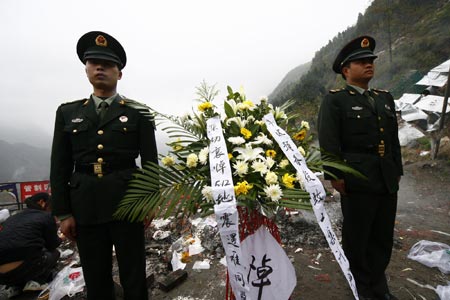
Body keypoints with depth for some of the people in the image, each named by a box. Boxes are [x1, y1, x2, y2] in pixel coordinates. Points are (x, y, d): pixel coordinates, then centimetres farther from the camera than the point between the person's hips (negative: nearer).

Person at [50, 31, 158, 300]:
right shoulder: (68, 113, 10)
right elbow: (60, 167, 8)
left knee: (133, 277, 9)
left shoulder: (138, 113, 3)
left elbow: (150, 163, 1)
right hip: (85, 208, 3)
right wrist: (63, 213, 3)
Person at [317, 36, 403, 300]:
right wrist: (335, 176, -17)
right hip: (357, 180, -6)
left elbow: (394, 139, 18)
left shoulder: (385, 98, 17)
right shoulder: (335, 100, -4)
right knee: (357, 236, 8)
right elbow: (329, 141, -12)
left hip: (387, 181, 7)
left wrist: (397, 172, 14)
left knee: (384, 236, 16)